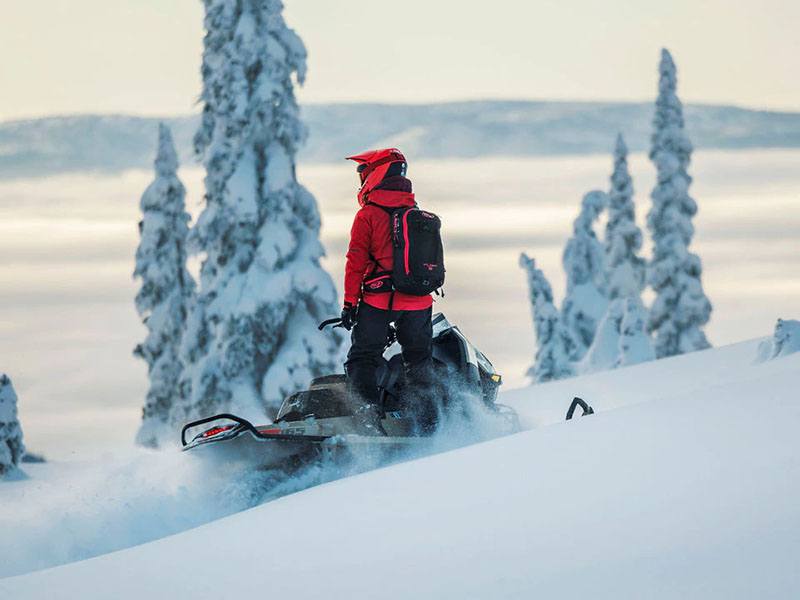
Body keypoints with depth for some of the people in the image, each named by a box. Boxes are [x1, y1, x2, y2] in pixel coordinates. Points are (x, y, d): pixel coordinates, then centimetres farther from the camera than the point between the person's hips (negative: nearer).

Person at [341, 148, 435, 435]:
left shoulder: (367, 215, -7)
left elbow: (356, 261, -8)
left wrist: (350, 302, -5)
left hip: (379, 301, -5)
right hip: (418, 302, 5)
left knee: (363, 359, 3)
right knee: (418, 358, 19)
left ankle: (368, 418, -12)